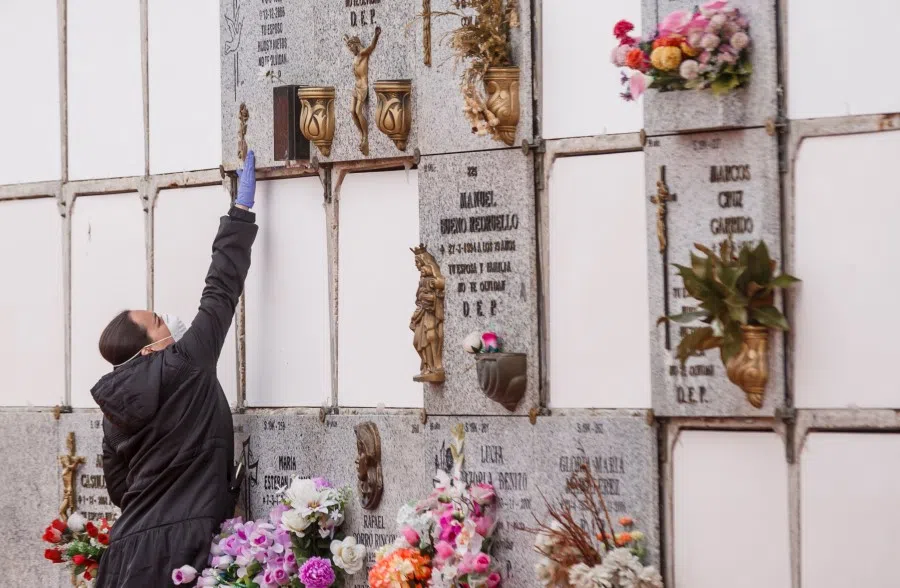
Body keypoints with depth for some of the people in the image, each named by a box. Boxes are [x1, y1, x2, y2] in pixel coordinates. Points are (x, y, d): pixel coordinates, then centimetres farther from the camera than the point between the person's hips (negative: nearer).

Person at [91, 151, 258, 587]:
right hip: (180, 545, -6)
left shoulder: (113, 408, 9)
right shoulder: (185, 367, -8)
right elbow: (221, 290, -1)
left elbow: (119, 488, 16)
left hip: (132, 546, 6)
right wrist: (242, 209, 7)